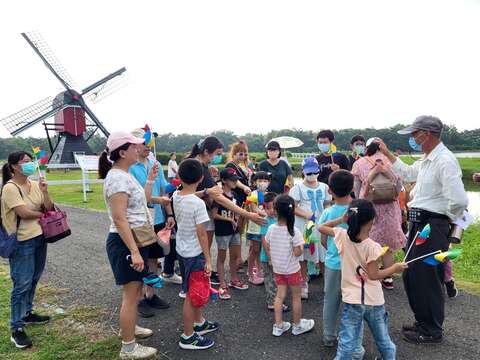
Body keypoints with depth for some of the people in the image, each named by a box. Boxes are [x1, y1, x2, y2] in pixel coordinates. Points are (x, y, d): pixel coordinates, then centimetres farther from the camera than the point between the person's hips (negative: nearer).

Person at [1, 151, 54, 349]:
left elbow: (49, 208, 2)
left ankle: (26, 314, 36)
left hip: (39, 237, 7)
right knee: (22, 284, -3)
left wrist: (44, 191, -14)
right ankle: (16, 329, 8)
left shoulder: (35, 184, 7)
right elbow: (23, 213, -19)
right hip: (22, 242, -7)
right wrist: (42, 214, -3)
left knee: (33, 280, 18)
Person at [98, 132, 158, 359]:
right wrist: (134, 252, -28)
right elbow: (119, 219, -26)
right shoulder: (117, 178, -21)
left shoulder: (125, 174, 10)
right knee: (131, 294, 1)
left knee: (135, 289, 23)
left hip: (135, 240, 10)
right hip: (126, 243, -10)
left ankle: (129, 327, 43)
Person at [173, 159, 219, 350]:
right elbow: (201, 234, -21)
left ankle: (199, 323, 41)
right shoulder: (198, 203, -24)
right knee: (192, 294, 6)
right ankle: (188, 337, 20)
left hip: (182, 249, 8)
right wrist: (208, 260, -14)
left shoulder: (176, 196, -4)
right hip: (194, 253, -8)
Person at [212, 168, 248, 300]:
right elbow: (214, 214, -16)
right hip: (222, 231, -7)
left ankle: (234, 280, 36)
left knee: (235, 256, 17)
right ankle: (223, 286, 13)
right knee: (221, 257, 6)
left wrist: (236, 219, -1)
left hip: (234, 230, 7)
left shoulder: (234, 195, 6)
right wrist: (229, 219, -13)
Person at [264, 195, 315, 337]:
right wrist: (302, 246, -2)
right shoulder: (294, 231, -22)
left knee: (280, 295, 15)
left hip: (277, 269, 4)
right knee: (296, 297, 14)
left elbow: (267, 248, 2)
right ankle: (297, 325, 30)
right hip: (292, 270, -4)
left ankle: (278, 326, 22)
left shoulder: (271, 228, -9)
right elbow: (297, 253, -21)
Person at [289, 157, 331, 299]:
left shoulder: (324, 187, 9)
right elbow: (293, 208, -8)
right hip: (303, 226, -3)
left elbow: (327, 205, 13)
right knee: (303, 256, 7)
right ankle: (304, 284, 22)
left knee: (323, 255, 6)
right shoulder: (298, 188, -4)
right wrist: (307, 215, -21)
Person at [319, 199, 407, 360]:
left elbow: (321, 227, 5)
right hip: (374, 300, -1)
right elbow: (373, 275, -13)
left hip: (352, 300, 1)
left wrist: (341, 220, 4)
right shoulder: (372, 247, -17)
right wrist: (395, 268, -1)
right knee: (383, 340, 22)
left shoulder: (343, 236, -9)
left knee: (347, 343, 7)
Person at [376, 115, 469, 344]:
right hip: (418, 223, 10)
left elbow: (459, 200, -28)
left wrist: (449, 218, -9)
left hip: (432, 226, -10)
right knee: (411, 275, 18)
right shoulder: (427, 160, 11)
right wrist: (387, 153, 29)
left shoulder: (445, 161, -20)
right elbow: (408, 173, 30)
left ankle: (432, 332, 24)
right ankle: (422, 322, 37)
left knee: (428, 279, 3)